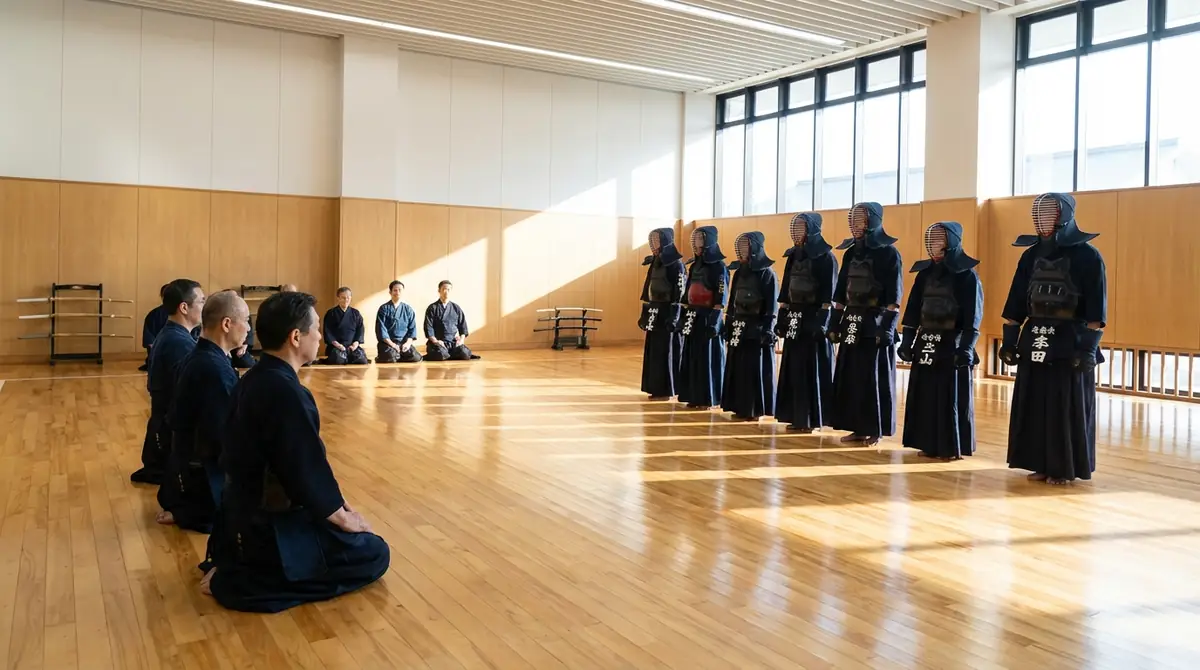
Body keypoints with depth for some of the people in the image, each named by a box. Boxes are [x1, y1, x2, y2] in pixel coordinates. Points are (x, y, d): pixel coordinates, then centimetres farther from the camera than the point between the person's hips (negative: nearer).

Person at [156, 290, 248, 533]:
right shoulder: (216, 370, -27)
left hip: (188, 468, 10)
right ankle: (191, 514, 1)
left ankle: (185, 507, 16)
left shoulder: (197, 358, 5)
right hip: (205, 475, -10)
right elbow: (224, 438, -29)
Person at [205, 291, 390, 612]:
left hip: (243, 514, 10)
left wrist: (335, 505, 12)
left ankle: (238, 566, 14)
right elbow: (307, 470, -22)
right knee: (374, 555, 0)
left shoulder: (251, 381, 4)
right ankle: (239, 583, -4)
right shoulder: (285, 392, -26)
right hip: (267, 528, -10)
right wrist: (340, 515, -6)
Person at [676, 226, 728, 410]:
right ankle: (694, 396, 16)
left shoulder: (718, 266, -9)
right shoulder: (695, 265, 14)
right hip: (693, 315, 8)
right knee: (692, 357, 9)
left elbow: (720, 298, -14)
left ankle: (707, 398, 3)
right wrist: (685, 315, 13)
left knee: (707, 357, -3)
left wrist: (714, 320, -20)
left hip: (708, 316, -8)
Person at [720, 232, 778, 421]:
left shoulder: (766, 273, -7)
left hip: (757, 327, -7)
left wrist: (767, 329, -17)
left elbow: (772, 305, -10)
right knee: (738, 367, 7)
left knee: (756, 369, -4)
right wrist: (728, 324, 13)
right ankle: (740, 407, 14)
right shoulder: (739, 271, 13)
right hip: (739, 326, 7)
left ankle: (755, 409, 3)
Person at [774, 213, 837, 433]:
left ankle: (814, 418, 2)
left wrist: (822, 321, -19)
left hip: (814, 317, -7)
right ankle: (797, 416, 15)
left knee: (812, 370, -4)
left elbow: (828, 294, -13)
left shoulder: (825, 257, -8)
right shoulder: (793, 255, 13)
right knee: (793, 369, 8)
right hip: (794, 318, 7)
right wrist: (782, 317, 11)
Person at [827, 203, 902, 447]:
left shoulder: (888, 253, -6)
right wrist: (834, 324, 11)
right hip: (851, 322, 6)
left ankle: (875, 430, 8)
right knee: (850, 376, 7)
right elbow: (841, 293, 15)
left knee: (874, 378, -1)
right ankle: (857, 427, 16)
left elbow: (894, 297, -11)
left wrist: (888, 327, -17)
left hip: (876, 323, -6)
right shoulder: (850, 252, 12)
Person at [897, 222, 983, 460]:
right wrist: (907, 341, 8)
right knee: (925, 396, 8)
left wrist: (966, 347, -18)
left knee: (953, 398, -1)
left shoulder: (967, 274, -6)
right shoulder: (925, 272, 11)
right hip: (925, 344, 6)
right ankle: (929, 444, 17)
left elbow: (973, 317, -11)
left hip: (952, 345, -6)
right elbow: (913, 309, 12)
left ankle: (953, 447, 7)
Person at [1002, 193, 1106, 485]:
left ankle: (1066, 468, 10)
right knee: (1034, 406, 7)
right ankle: (1040, 464, 17)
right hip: (1034, 341, 5)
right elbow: (1016, 303, 12)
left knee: (1068, 409, 0)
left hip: (1070, 343, -5)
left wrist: (1089, 347, -14)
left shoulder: (1088, 256, -5)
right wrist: (1009, 340, 8)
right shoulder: (1031, 255, 10)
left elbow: (1096, 311, -9)